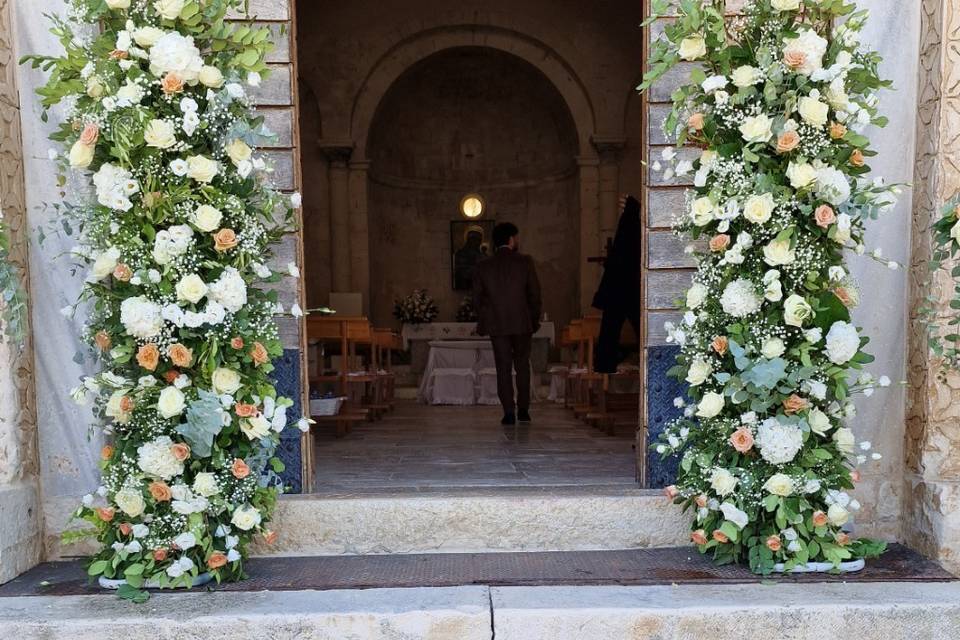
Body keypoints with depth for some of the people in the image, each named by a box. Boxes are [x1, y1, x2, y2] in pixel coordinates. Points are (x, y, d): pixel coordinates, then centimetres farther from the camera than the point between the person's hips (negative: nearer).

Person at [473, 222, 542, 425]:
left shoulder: (483, 266, 1)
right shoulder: (525, 262, -5)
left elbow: (477, 298, 4)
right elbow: (535, 294, -3)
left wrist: (483, 322, 14)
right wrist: (534, 320, 7)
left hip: (496, 325, 1)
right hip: (522, 324, -1)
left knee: (503, 369, 6)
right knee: (522, 366, 14)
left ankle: (509, 412, 1)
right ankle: (523, 410, 16)